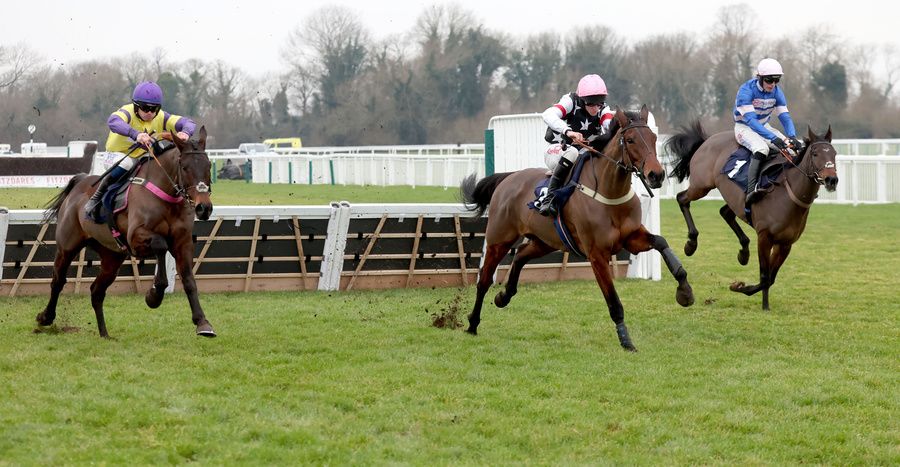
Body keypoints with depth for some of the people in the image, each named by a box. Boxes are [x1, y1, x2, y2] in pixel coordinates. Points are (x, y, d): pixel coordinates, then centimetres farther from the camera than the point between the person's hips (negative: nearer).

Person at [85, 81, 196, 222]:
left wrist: (185, 133, -44)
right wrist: (136, 134, -66)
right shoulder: (128, 112, -25)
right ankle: (95, 199, -25)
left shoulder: (160, 118, -11)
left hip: (143, 157, 6)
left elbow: (187, 122, -17)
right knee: (125, 163, -37)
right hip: (118, 155, -5)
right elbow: (113, 121, -49)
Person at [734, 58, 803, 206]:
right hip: (744, 127, -7)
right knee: (761, 148, -36)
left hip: (764, 127, 7)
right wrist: (773, 138, -43)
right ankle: (751, 191, -46)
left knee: (792, 146, -11)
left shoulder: (776, 92, -3)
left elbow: (784, 116, -5)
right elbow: (750, 120, -32)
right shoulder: (746, 90, -24)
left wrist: (792, 136, -26)